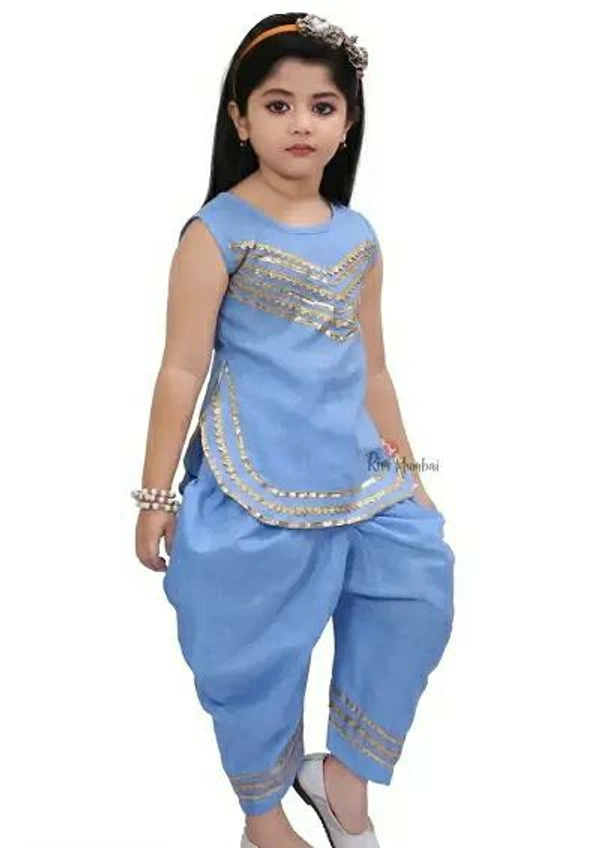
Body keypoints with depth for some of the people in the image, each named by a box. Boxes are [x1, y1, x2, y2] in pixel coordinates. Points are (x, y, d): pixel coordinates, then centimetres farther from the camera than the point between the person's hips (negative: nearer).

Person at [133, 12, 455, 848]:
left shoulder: (360, 238, 8)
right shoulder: (218, 231, -8)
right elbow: (182, 369, -9)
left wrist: (406, 473, 17)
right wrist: (156, 495, -8)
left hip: (356, 479, 6)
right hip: (255, 488, -5)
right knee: (257, 653, 6)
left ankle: (342, 776, 25)